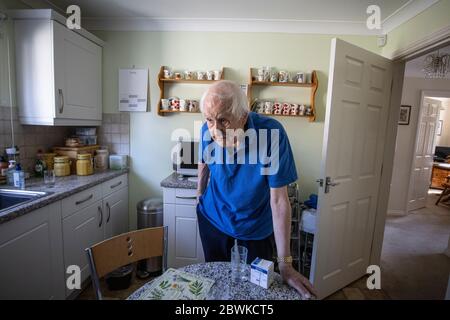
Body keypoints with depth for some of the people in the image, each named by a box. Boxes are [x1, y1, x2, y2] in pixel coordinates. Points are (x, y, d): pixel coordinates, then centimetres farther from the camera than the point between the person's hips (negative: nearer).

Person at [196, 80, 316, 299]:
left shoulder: (271, 133, -30)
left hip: (256, 229, -2)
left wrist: (285, 264, -25)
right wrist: (200, 193, 18)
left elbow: (279, 199, -28)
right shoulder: (207, 131, -18)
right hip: (212, 219, 3)